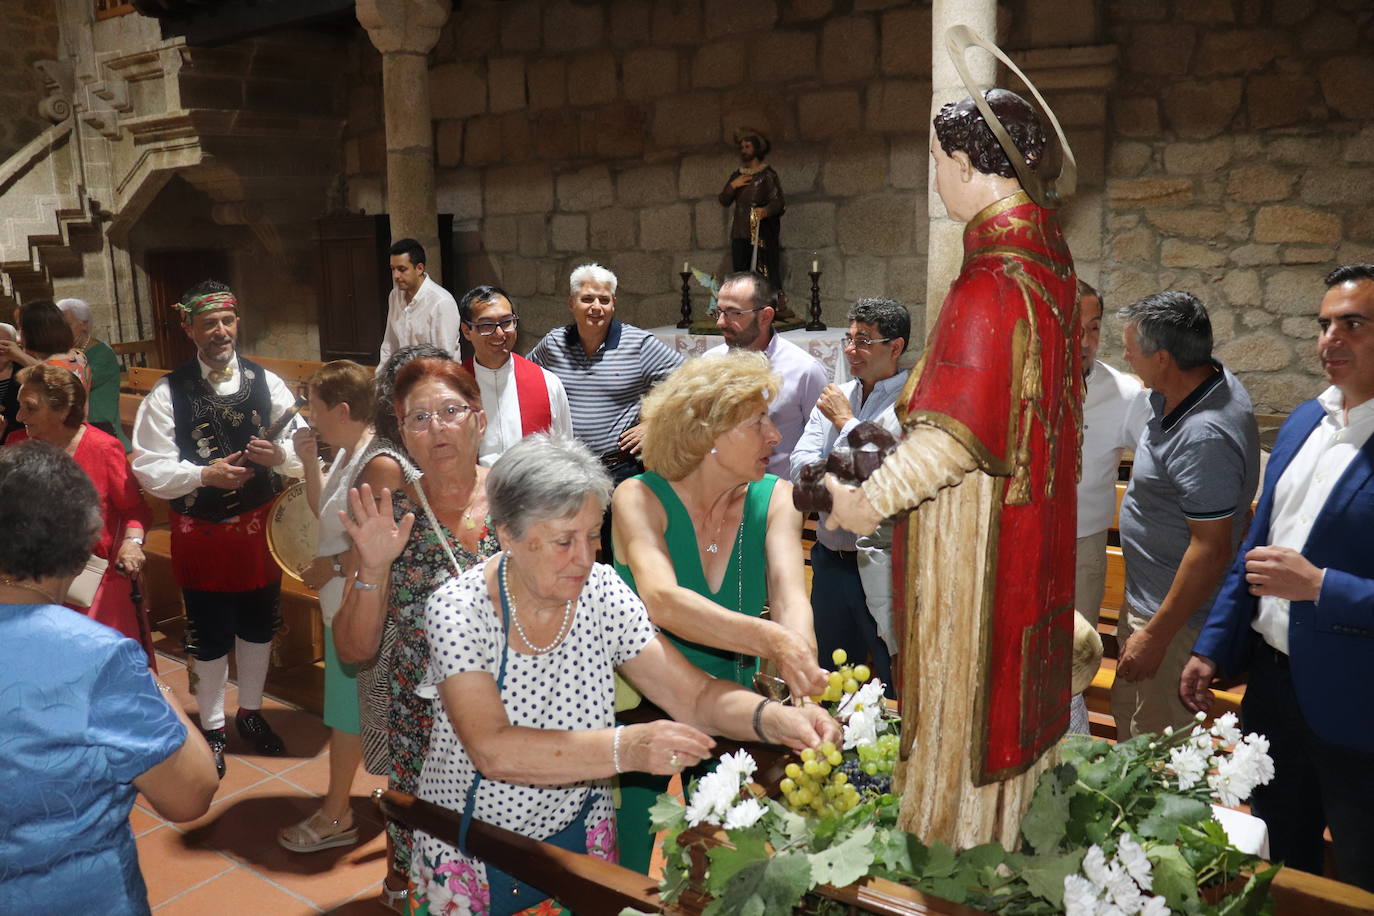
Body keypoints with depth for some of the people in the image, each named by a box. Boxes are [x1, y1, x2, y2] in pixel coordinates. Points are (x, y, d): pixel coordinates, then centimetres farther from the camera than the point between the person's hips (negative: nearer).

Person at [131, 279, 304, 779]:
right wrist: (205, 475, -26)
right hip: (200, 532, -2)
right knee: (210, 636, 11)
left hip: (259, 526, 2)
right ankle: (212, 727, 33)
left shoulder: (267, 382, -2)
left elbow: (304, 452, -4)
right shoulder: (167, 393, -8)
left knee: (258, 626, 18)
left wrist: (280, 455, -26)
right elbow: (149, 469, -11)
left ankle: (251, 712, 41)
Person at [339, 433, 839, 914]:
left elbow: (695, 696, -14)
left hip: (581, 838, 3)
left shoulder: (602, 592, -12)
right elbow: (493, 750, -34)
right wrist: (626, 748, -45)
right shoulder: (459, 609, -23)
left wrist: (775, 718, -33)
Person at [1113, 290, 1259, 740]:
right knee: (1127, 713, 24)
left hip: (1178, 614, -10)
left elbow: (1211, 550, -29)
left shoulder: (1205, 438, -31)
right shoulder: (1214, 379, 0)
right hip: (1143, 597, 10)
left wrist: (1155, 636, -24)